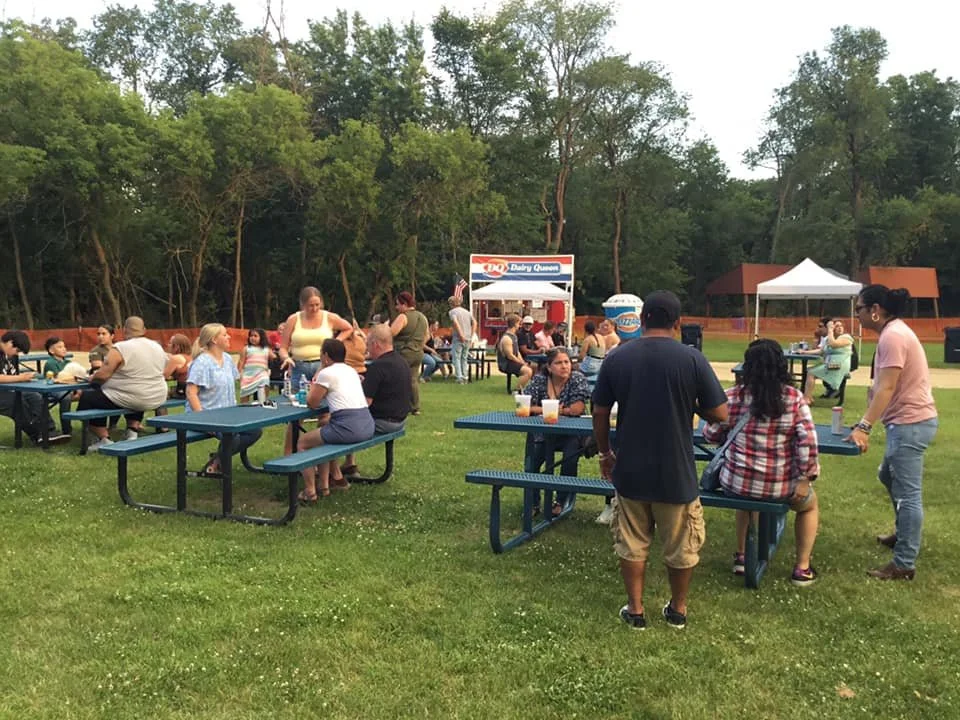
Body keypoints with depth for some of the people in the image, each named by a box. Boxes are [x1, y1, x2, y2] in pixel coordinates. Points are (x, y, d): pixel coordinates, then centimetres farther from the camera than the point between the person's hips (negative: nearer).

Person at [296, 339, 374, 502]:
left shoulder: (326, 373, -6)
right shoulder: (351, 370, 18)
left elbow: (312, 403, 3)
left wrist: (314, 383, 16)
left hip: (348, 428, -8)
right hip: (367, 425, 9)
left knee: (302, 442, 12)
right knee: (324, 428, 33)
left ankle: (310, 492, 9)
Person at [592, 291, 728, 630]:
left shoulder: (616, 358, -5)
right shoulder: (692, 359, -12)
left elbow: (600, 413, 0)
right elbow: (719, 414, -9)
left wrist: (604, 454, 13)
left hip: (630, 471, 2)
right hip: (676, 474, -1)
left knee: (632, 544, 17)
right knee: (681, 547, 17)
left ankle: (635, 609, 26)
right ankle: (677, 609, 32)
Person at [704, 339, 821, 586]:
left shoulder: (733, 397, -7)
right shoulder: (794, 398, -7)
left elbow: (711, 434, 1)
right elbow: (808, 441, -15)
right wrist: (805, 479, -7)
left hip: (737, 482, 1)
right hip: (781, 487, -1)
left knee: (745, 496, 39)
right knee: (810, 504, 33)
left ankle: (741, 557, 41)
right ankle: (802, 568, 29)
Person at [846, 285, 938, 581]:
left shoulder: (892, 336, -19)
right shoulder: (893, 331, 13)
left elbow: (886, 388, -26)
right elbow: (882, 386, 16)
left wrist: (863, 427, -29)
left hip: (910, 423, -11)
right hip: (908, 421, 11)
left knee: (908, 493, -6)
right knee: (889, 476, 26)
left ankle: (904, 564, 0)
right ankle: (904, 533, 42)